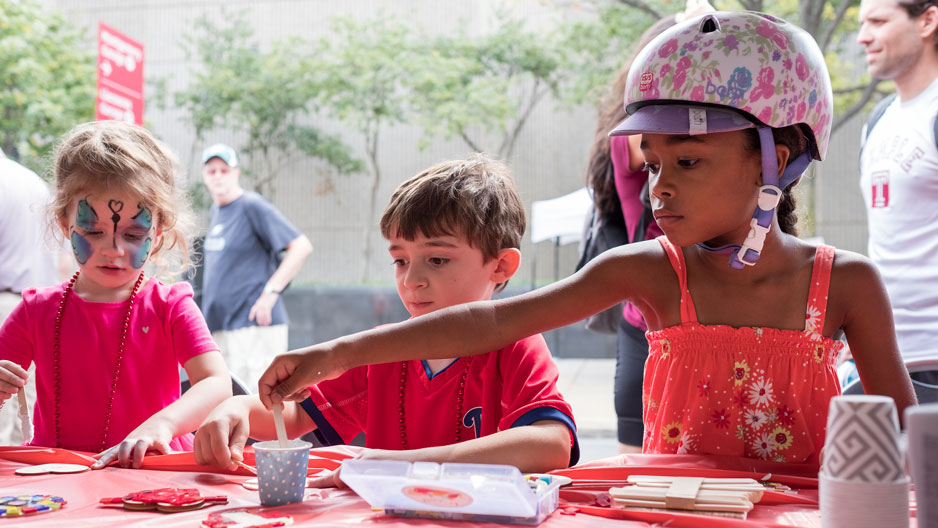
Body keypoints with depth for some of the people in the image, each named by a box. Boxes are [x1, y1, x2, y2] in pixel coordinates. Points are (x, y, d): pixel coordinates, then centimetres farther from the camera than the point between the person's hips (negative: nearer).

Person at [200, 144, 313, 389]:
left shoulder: (253, 206, -9)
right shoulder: (216, 211, 17)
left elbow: (302, 246, -16)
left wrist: (270, 293, -20)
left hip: (255, 325, -9)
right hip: (220, 327, 9)